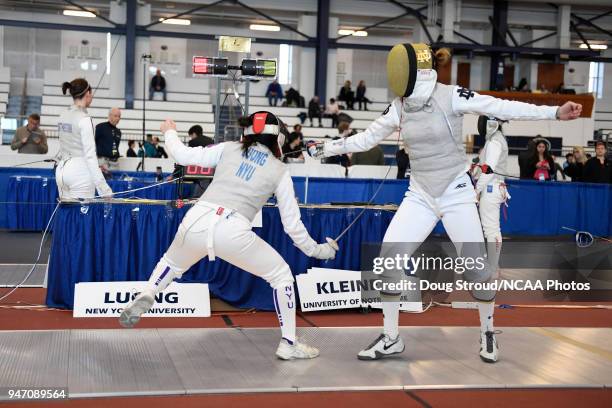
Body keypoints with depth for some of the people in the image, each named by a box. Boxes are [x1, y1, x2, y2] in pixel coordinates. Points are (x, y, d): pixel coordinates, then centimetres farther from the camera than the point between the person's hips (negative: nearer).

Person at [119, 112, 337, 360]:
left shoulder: (229, 149, 16)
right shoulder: (280, 171, 12)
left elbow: (183, 156, 15)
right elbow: (292, 224, 12)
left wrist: (169, 132, 35)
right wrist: (317, 250, 26)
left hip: (197, 222, 3)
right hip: (233, 232, -3)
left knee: (172, 264, 36)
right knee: (281, 275, 19)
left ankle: (145, 299, 10)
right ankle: (288, 344, 18)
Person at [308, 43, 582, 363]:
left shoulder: (451, 96, -15)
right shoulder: (398, 107, 0)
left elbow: (504, 108, -19)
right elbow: (365, 139, 12)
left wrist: (556, 112, -28)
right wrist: (324, 149, 10)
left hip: (456, 194, -4)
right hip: (420, 195, 4)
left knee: (477, 270, -2)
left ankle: (487, 333, 25)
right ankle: (391, 338, 7)